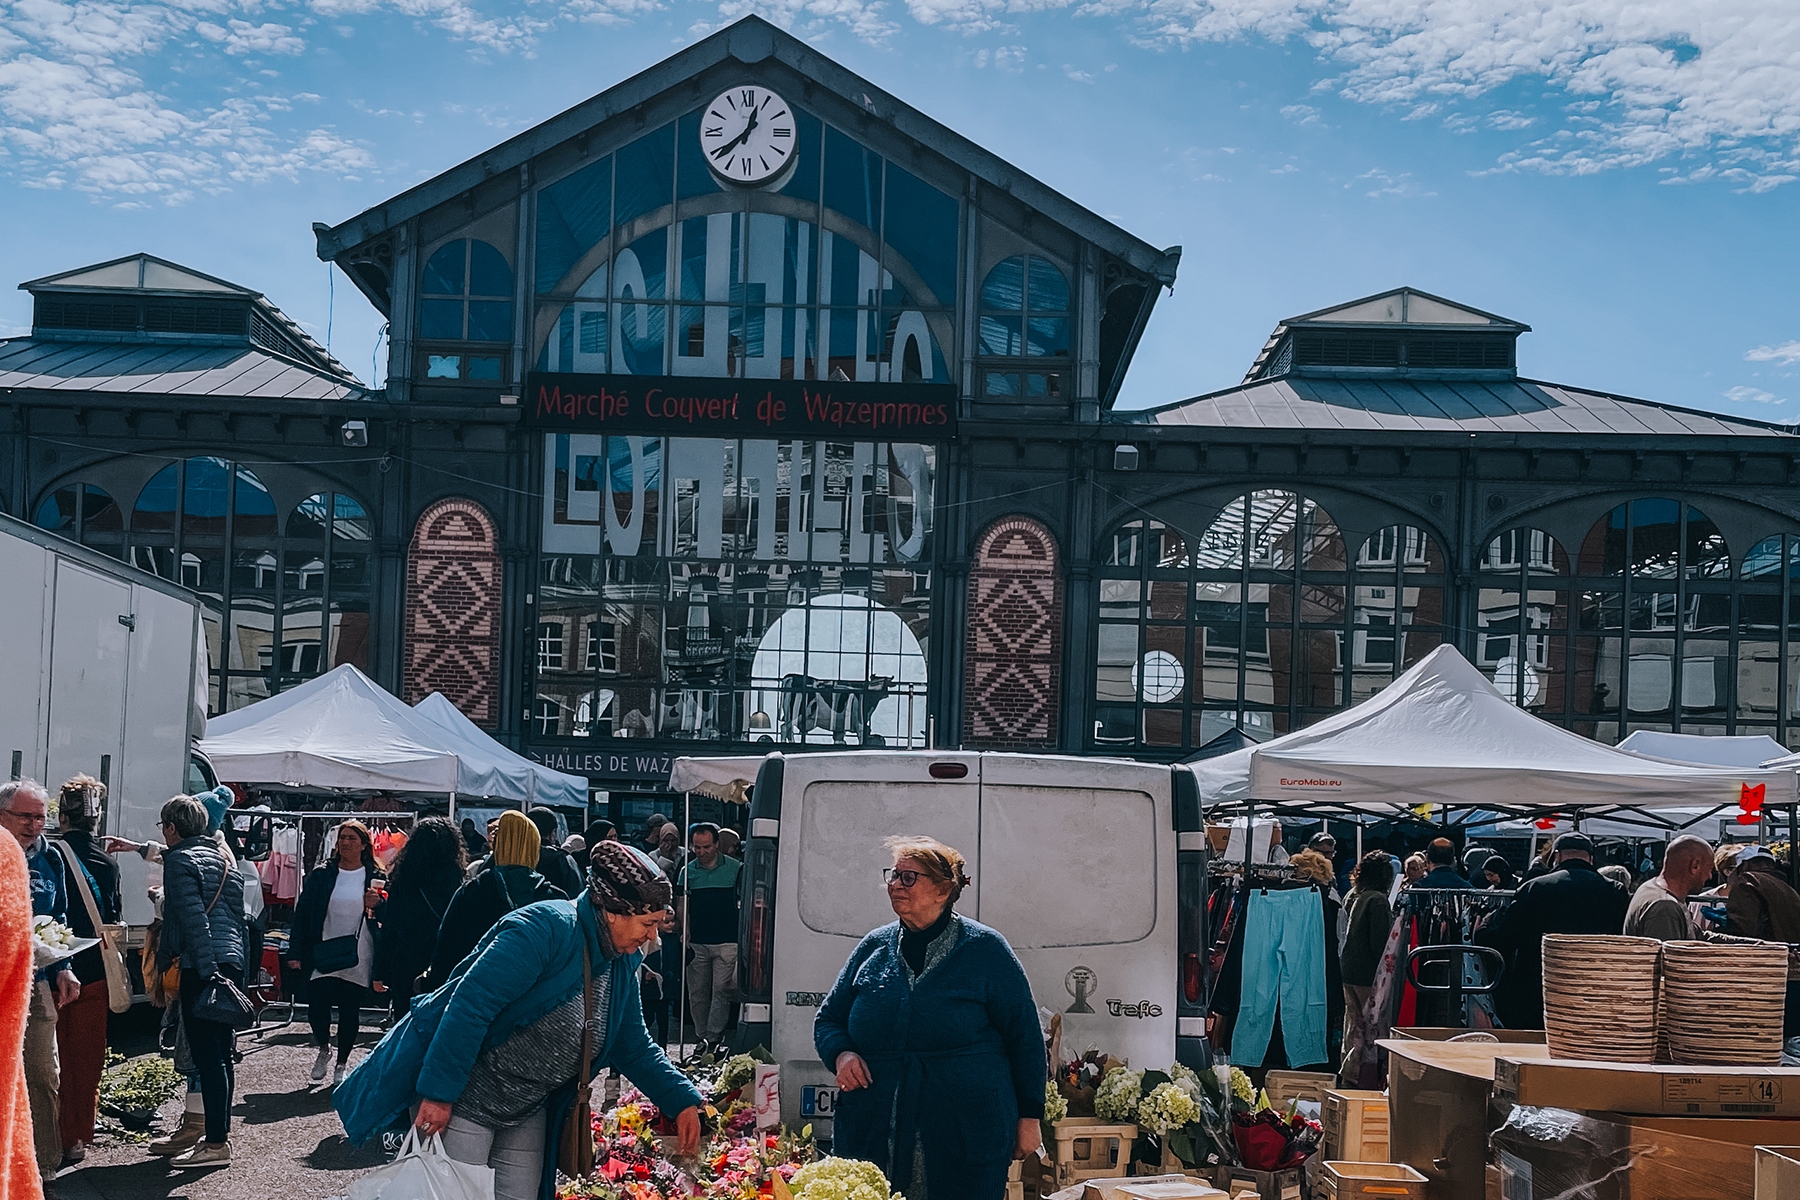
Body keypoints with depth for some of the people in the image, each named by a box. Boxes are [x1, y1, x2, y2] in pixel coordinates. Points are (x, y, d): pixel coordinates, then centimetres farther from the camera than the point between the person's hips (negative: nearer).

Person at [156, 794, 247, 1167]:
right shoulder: (223, 861, 22)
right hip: (232, 963, 9)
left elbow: (193, 919, -16)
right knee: (220, 1052, 16)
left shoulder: (180, 861, -5)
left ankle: (216, 1144, -9)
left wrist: (208, 972, -22)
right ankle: (221, 1132, 23)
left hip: (203, 968, -9)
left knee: (206, 1055, -8)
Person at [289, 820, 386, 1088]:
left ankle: (341, 1065, 21)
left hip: (358, 959, 0)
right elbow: (302, 913, 2)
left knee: (350, 1011, 3)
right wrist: (296, 952, -4)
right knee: (317, 1006, -7)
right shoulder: (321, 875, 4)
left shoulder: (375, 878, 3)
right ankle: (324, 1049, 23)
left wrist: (378, 904, -14)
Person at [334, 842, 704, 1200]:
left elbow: (635, 1048, 12)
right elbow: (469, 1005, -29)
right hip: (461, 1103, -8)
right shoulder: (545, 929, -25)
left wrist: (682, 1101, 1)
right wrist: (438, 1093, -29)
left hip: (527, 1116, 8)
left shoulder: (622, 964, 3)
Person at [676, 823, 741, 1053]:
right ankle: (701, 1038, 17)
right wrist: (685, 931, -3)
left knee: (721, 990, -8)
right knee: (697, 993, 6)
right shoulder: (688, 871, 9)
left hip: (727, 942, -3)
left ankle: (713, 1039, -8)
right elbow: (681, 905, 12)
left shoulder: (736, 869, 1)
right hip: (697, 944, 3)